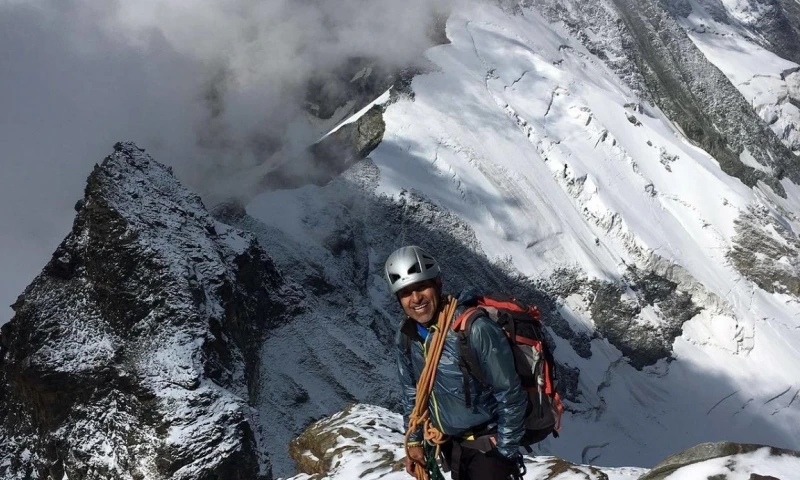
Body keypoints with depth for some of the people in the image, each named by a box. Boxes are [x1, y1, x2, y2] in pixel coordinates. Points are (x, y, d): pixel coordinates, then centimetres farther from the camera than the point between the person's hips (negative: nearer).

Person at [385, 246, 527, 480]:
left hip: (485, 443, -6)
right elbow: (411, 390, 10)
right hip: (449, 442, 6)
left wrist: (506, 453, -15)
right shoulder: (406, 334, -7)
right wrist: (414, 440, 8)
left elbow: (511, 397, -20)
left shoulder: (476, 329, -28)